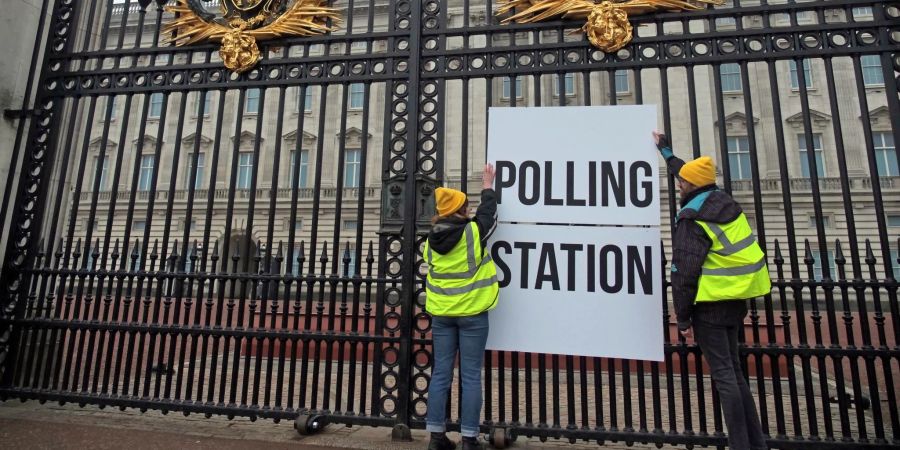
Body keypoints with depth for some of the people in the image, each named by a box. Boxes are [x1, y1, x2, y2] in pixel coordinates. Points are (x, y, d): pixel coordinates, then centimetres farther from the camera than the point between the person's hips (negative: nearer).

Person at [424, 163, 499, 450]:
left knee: (440, 374, 9)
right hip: (471, 314, -4)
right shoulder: (473, 232, -10)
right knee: (471, 377, 4)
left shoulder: (432, 238, 3)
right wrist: (488, 187, 24)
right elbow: (487, 214, 10)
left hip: (441, 315, 5)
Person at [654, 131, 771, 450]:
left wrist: (683, 317, -9)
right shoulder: (724, 201, 7)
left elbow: (684, 273, -17)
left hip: (712, 302, -9)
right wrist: (665, 149, 39)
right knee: (733, 370, 16)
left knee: (724, 375, -2)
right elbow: (690, 172, 26)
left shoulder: (693, 220, -16)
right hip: (737, 298, 9)